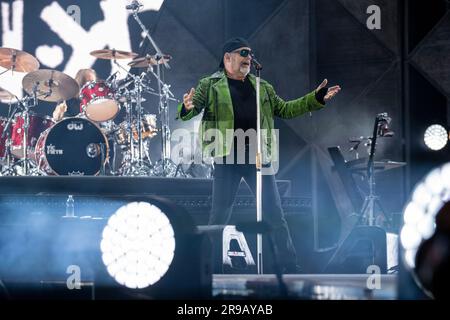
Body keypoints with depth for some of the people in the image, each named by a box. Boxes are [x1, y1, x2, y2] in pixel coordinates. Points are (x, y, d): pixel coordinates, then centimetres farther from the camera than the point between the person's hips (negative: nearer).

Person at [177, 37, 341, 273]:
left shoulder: (262, 87, 17)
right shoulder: (210, 85, 3)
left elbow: (284, 109, 21)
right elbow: (188, 112, -3)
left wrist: (316, 99, 12)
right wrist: (187, 108, -29)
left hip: (258, 156, 4)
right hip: (227, 157, -3)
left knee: (275, 214, 3)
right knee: (220, 215, 1)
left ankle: (290, 269, 9)